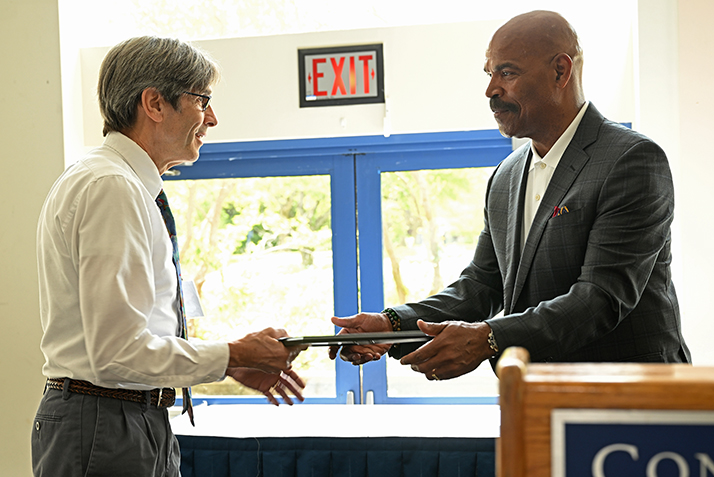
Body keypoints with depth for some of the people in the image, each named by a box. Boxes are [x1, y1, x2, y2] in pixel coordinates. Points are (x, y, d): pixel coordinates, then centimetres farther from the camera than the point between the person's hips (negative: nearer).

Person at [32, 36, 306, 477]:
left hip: (142, 423, 9)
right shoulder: (111, 187, -18)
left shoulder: (128, 186, 13)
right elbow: (117, 353, -23)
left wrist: (232, 360, 8)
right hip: (104, 429, -9)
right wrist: (233, 355, -12)